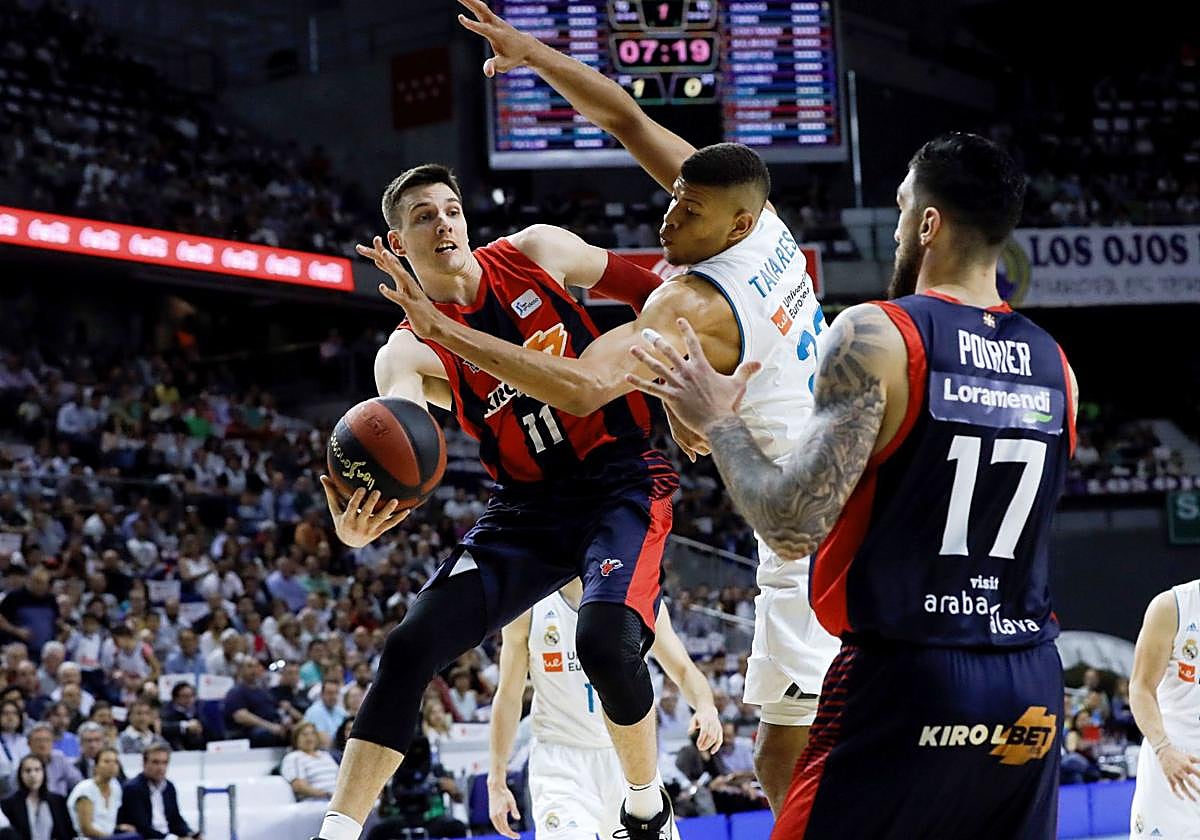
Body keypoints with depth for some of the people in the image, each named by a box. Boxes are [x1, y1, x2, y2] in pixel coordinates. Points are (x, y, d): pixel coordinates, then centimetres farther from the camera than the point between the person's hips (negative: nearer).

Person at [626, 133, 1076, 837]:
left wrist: (717, 422, -1)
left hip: (905, 681, -6)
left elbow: (792, 529, -17)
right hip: (1032, 699, 6)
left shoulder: (876, 336, -11)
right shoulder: (1055, 366, 8)